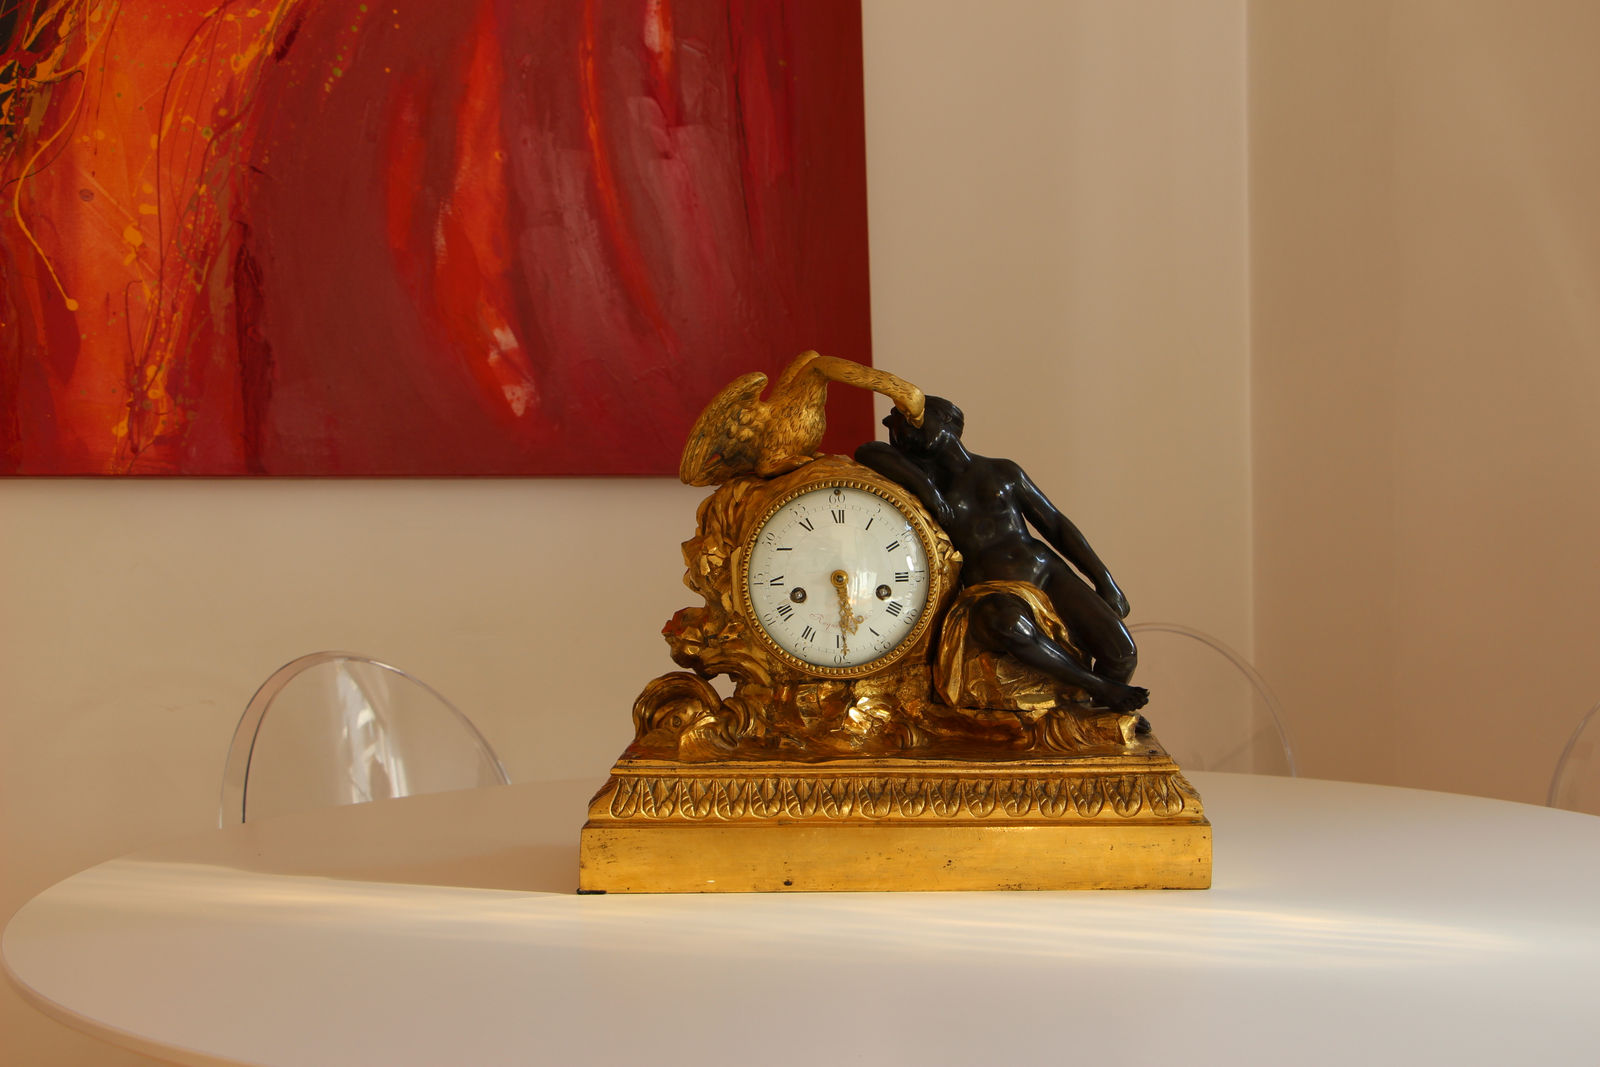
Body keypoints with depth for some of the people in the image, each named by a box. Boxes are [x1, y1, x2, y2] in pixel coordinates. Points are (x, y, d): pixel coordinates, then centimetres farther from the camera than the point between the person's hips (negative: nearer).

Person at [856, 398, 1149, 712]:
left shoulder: (1004, 472, 15)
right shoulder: (932, 483, 12)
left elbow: (1056, 525, 15)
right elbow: (867, 452, -3)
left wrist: (1104, 580, 6)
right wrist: (923, 485, -16)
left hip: (1048, 572, 2)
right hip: (992, 592, -2)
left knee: (1120, 653, -18)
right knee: (997, 620, -41)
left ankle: (1103, 711, 14)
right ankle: (1096, 686, -26)